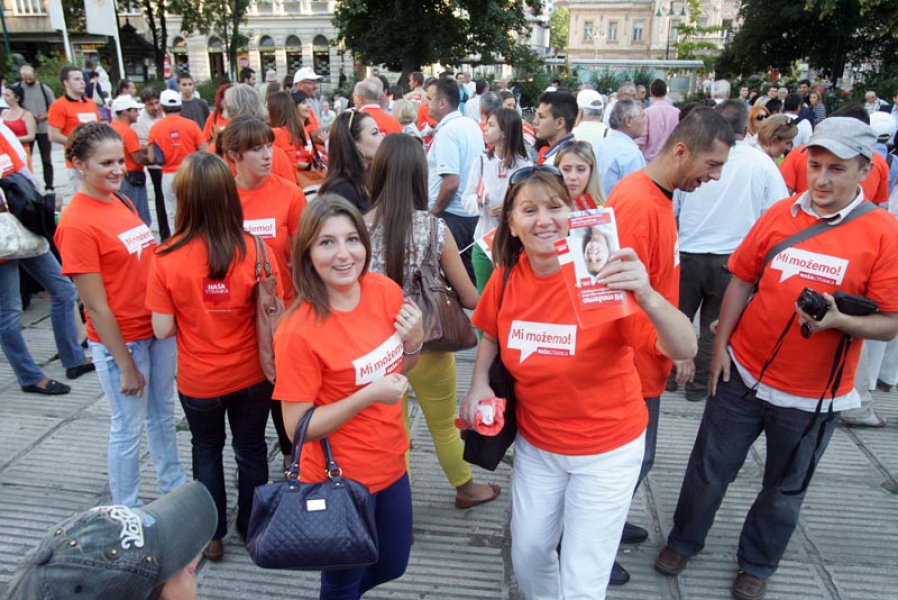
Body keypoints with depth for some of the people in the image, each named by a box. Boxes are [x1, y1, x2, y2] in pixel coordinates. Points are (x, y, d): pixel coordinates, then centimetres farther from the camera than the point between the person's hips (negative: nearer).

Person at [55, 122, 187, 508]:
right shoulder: (77, 223, -17)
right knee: (130, 427, 8)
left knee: (163, 414, 21)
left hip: (158, 329, 7)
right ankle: (127, 512, 29)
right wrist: (125, 366, -14)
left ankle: (174, 489, 41)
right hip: (120, 340, -7)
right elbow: (96, 307, -17)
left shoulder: (123, 202, 4)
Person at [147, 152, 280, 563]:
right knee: (251, 449, 20)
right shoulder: (252, 249, -18)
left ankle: (213, 535, 37)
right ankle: (252, 529, 37)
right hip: (250, 374, 0)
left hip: (197, 380, 0)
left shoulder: (167, 259, -18)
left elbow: (163, 329, -13)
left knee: (207, 450, 23)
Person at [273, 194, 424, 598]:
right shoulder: (299, 331, -25)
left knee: (392, 566, 27)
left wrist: (415, 342, -13)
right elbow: (297, 427, -19)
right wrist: (370, 395, -27)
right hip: (339, 481, -6)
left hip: (391, 465, 6)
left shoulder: (386, 291, -8)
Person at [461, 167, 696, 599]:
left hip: (606, 451, -4)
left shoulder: (601, 275, -24)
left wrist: (647, 296, -50)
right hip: (535, 443, 4)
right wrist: (478, 384, -8)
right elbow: (491, 334, 9)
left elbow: (685, 349, -32)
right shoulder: (506, 276, -10)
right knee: (528, 556, 20)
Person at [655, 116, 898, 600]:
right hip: (743, 373, 2)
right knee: (710, 466, 15)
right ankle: (684, 541, 39)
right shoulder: (780, 214, -4)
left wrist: (837, 321, -29)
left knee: (785, 488, 18)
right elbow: (742, 280, 3)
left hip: (812, 396, -1)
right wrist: (720, 346, -1)